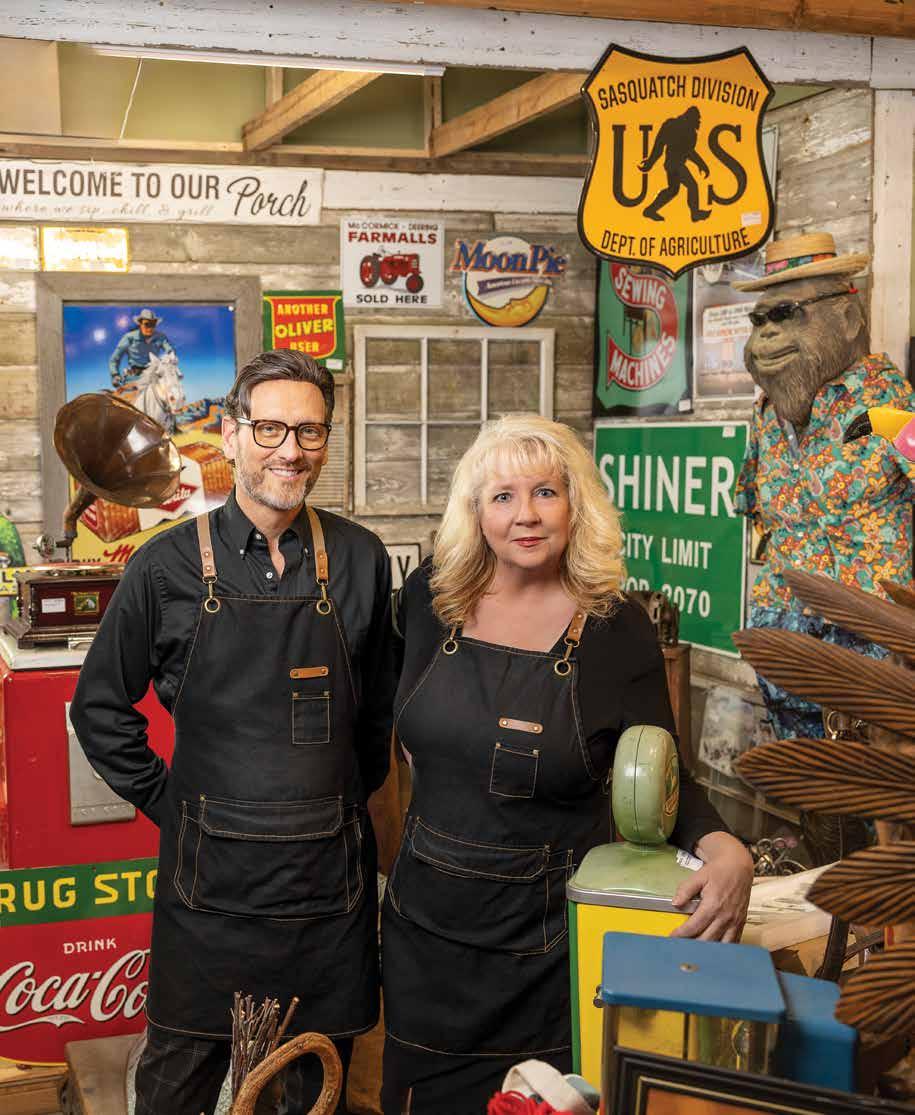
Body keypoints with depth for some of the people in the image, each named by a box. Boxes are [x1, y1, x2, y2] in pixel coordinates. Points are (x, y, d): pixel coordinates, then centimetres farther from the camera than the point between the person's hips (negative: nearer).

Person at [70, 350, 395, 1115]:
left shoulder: (359, 559, 0)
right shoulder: (170, 564, -5)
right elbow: (101, 707, 4)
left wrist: (349, 796, 9)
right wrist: (169, 803, 1)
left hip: (330, 871, 2)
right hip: (209, 872, -1)